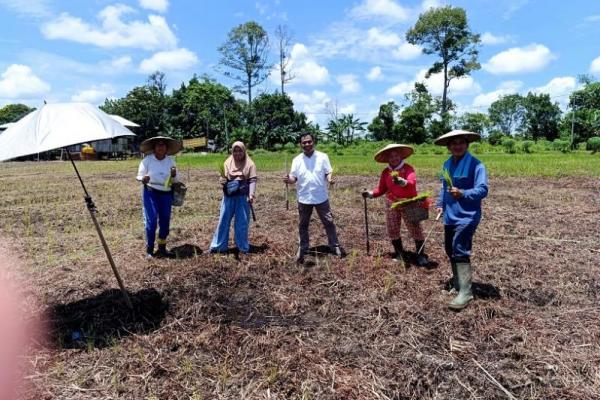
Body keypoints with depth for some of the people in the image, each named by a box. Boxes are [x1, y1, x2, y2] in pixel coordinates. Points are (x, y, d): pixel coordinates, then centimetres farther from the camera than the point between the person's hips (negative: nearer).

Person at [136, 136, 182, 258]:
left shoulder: (170, 161, 3)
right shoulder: (147, 160, -6)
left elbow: (175, 181, 6)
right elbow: (139, 176, -2)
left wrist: (174, 175, -16)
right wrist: (143, 179, -24)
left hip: (166, 194, 4)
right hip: (150, 193, -3)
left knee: (165, 221, 8)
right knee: (151, 221, -8)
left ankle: (162, 248, 22)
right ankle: (149, 250, 3)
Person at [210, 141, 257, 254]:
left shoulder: (250, 164, 0)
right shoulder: (228, 162, 7)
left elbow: (252, 180, -5)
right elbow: (224, 178, 8)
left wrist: (251, 195, -18)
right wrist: (222, 181, -17)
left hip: (243, 197, -2)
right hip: (229, 196, 2)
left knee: (242, 222, 5)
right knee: (224, 220, 6)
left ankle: (243, 247, 18)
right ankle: (218, 246, 15)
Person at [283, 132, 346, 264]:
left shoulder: (323, 157, -2)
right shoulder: (296, 160, 1)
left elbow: (328, 173, -2)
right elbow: (294, 177, -1)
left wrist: (330, 179, -24)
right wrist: (289, 179, -23)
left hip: (321, 197, -1)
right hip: (304, 199, 1)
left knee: (329, 222, 7)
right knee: (303, 225, 12)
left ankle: (335, 246, 22)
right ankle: (302, 249, 27)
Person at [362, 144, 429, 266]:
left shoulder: (408, 168, -12)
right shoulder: (385, 172, 0)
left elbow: (412, 182, -28)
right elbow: (382, 188, 5)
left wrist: (403, 182, -50)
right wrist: (371, 193, -12)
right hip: (391, 204, 4)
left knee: (415, 229, 0)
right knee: (392, 230, 9)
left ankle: (421, 255, 14)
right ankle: (399, 253, 27)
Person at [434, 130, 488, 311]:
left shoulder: (476, 165, -12)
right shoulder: (447, 164, 9)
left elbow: (482, 189, -18)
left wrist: (462, 194, -31)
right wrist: (440, 204, 13)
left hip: (467, 215, -7)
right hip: (450, 215, 8)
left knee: (460, 252, -13)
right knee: (450, 250, 15)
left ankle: (465, 292, -5)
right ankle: (457, 283, 32)